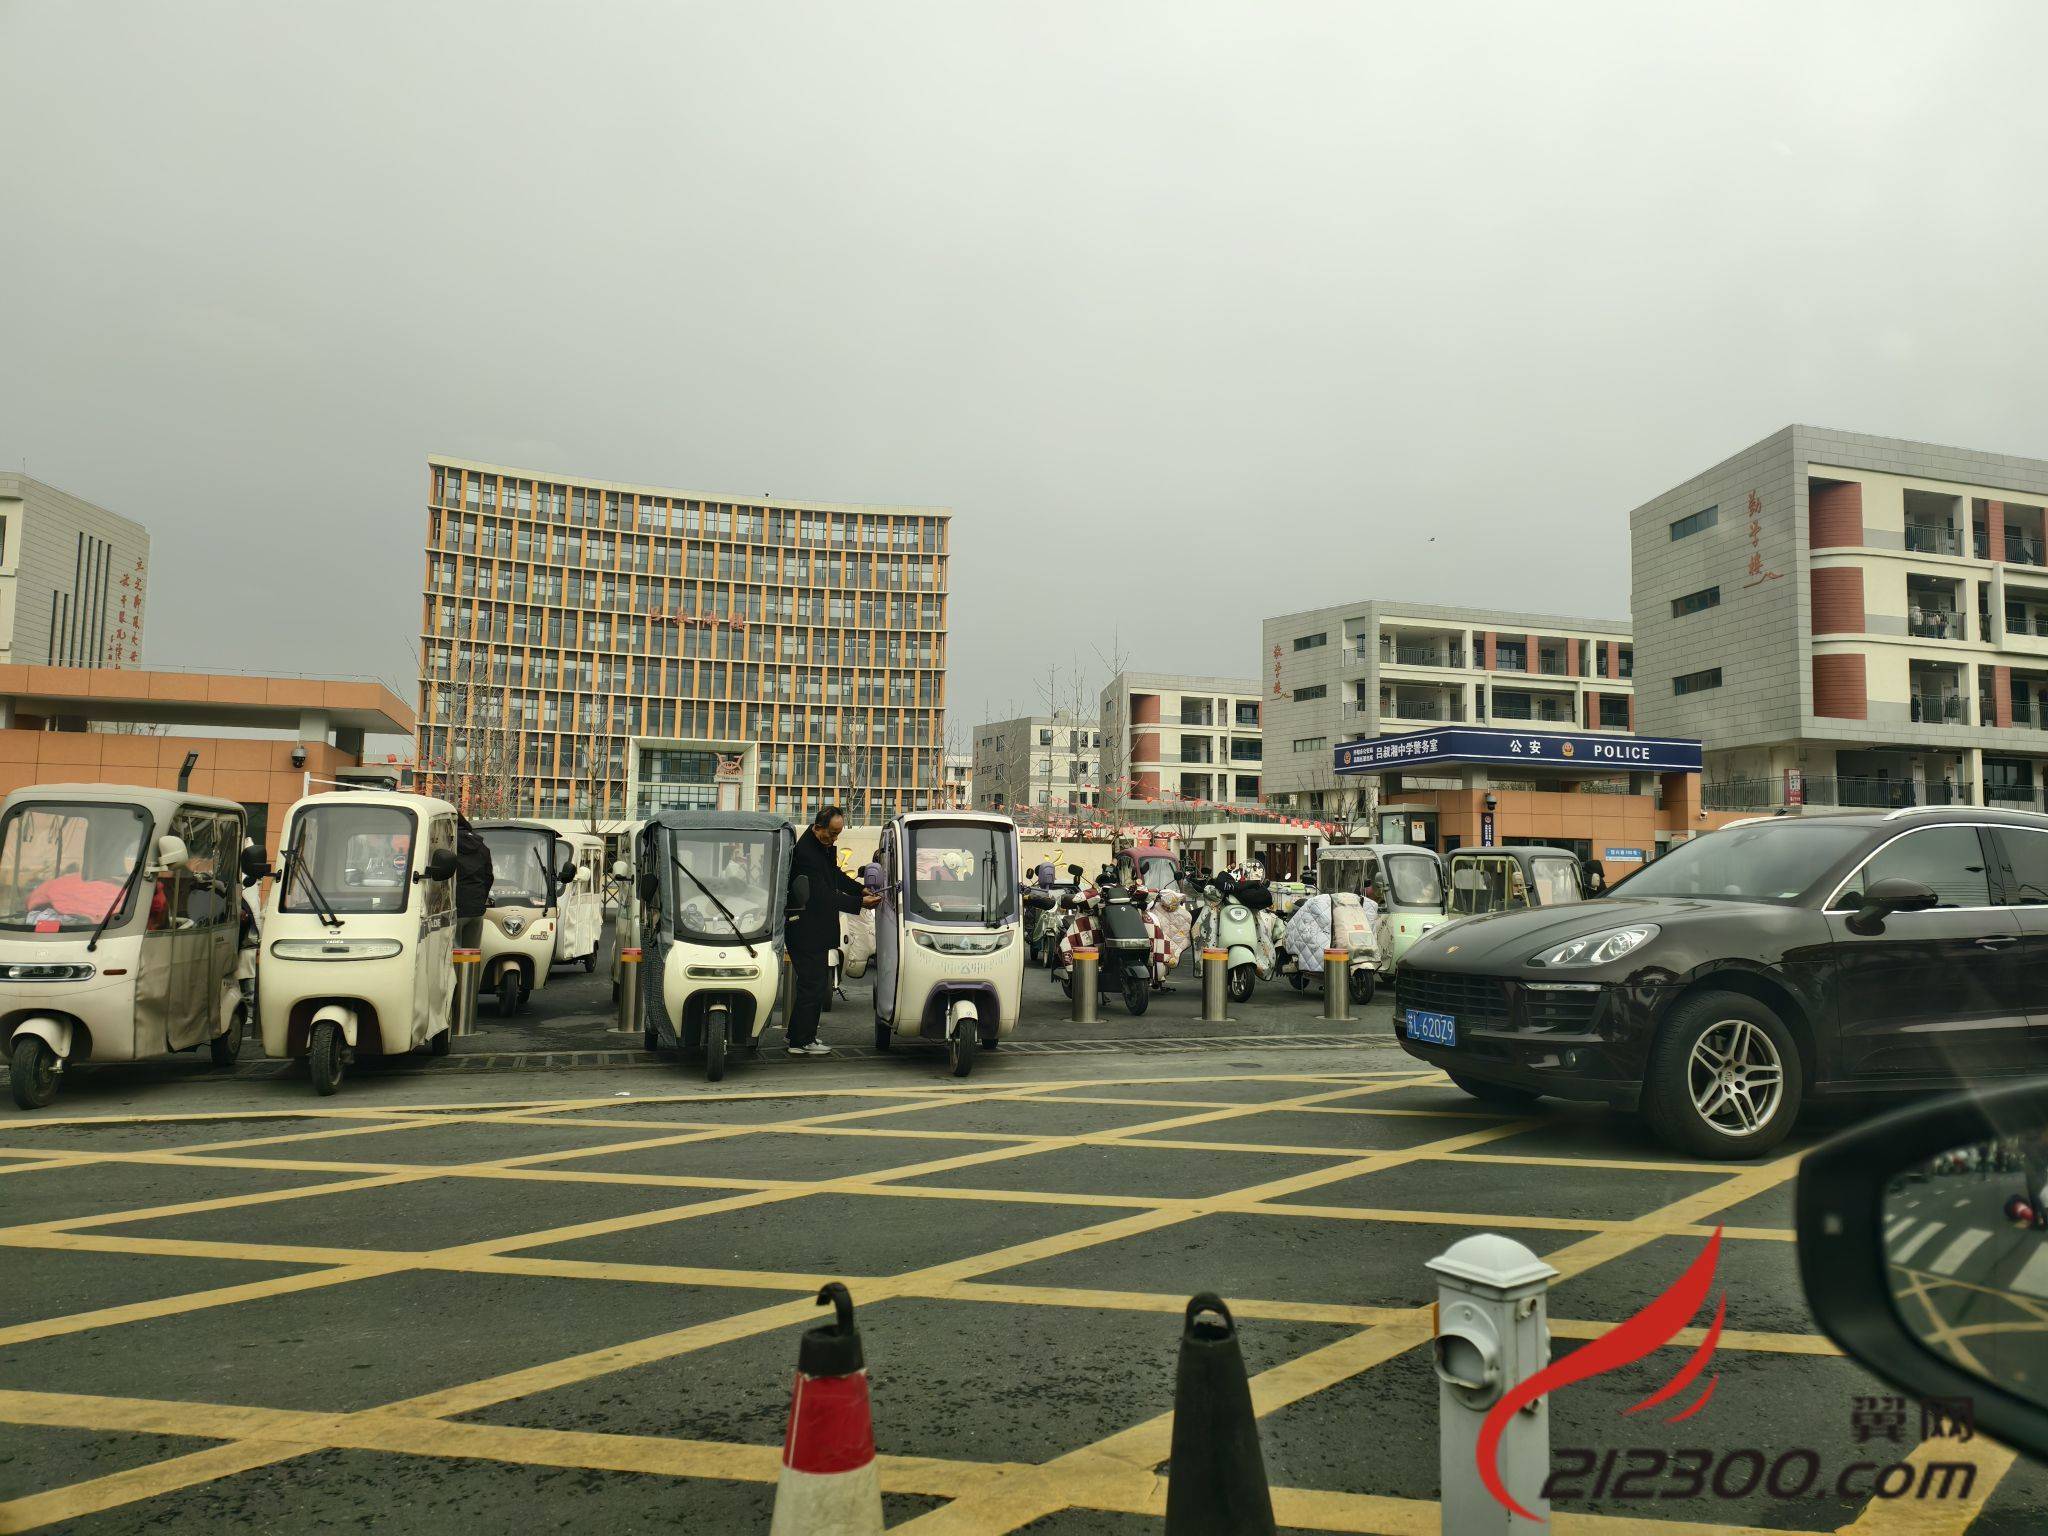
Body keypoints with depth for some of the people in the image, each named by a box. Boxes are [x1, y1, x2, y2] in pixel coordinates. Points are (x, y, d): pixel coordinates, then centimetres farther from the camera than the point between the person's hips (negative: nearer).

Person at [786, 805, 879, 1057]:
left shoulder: (826, 846, 7)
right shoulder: (806, 851, -23)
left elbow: (835, 875, 22)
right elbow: (822, 895, -25)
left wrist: (861, 889, 7)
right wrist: (860, 903, -26)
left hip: (817, 929, 10)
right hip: (805, 930, -10)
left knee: (818, 982, 17)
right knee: (812, 984, -6)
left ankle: (800, 1033, 28)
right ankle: (801, 1041, 2)